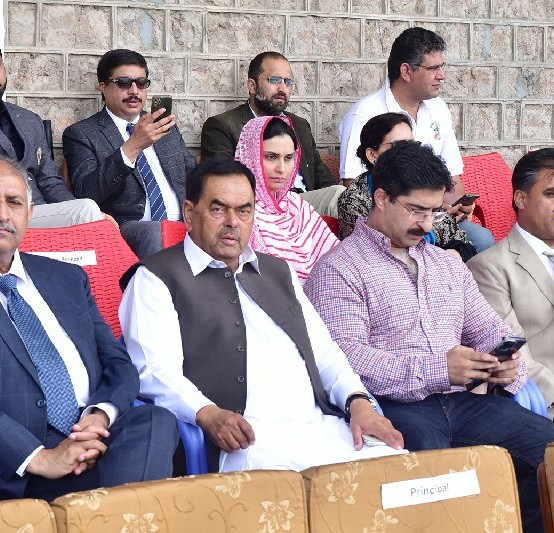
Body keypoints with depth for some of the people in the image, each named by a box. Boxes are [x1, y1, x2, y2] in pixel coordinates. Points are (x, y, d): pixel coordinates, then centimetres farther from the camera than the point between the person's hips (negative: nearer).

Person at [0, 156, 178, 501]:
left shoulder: (68, 279, 21)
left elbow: (118, 363, 17)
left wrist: (101, 414, -4)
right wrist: (38, 458, -21)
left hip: (93, 440, 6)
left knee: (156, 421, -28)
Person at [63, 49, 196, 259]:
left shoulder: (166, 128, 22)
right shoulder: (81, 135, 5)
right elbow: (85, 193, -11)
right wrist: (132, 147, -21)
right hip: (127, 227, -5)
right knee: (153, 233, -38)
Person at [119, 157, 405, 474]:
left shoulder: (278, 272, 30)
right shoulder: (155, 279, 8)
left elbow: (323, 351, 26)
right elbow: (154, 371, -6)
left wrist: (358, 401, 5)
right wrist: (207, 414, -25)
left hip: (325, 426, 7)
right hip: (245, 438, -7)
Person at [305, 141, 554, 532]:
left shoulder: (449, 265, 26)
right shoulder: (339, 269, 2)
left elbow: (489, 331, 26)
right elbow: (347, 358, -11)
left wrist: (508, 365, 1)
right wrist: (438, 370, -19)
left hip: (461, 402, 7)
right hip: (393, 408, -6)